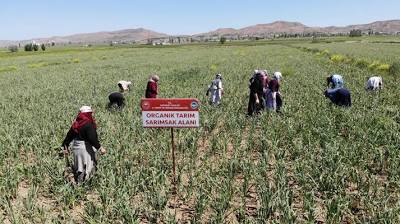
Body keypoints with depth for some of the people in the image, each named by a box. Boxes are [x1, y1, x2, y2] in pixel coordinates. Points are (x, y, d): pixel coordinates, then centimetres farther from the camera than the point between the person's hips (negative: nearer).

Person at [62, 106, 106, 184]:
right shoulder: (88, 124, -18)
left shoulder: (76, 123, 8)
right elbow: (92, 138, -25)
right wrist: (100, 148, -22)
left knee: (78, 168, 20)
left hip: (76, 147, 9)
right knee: (86, 169, 0)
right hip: (85, 149, -8)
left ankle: (76, 182, 29)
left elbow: (69, 135, 15)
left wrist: (66, 146, 25)